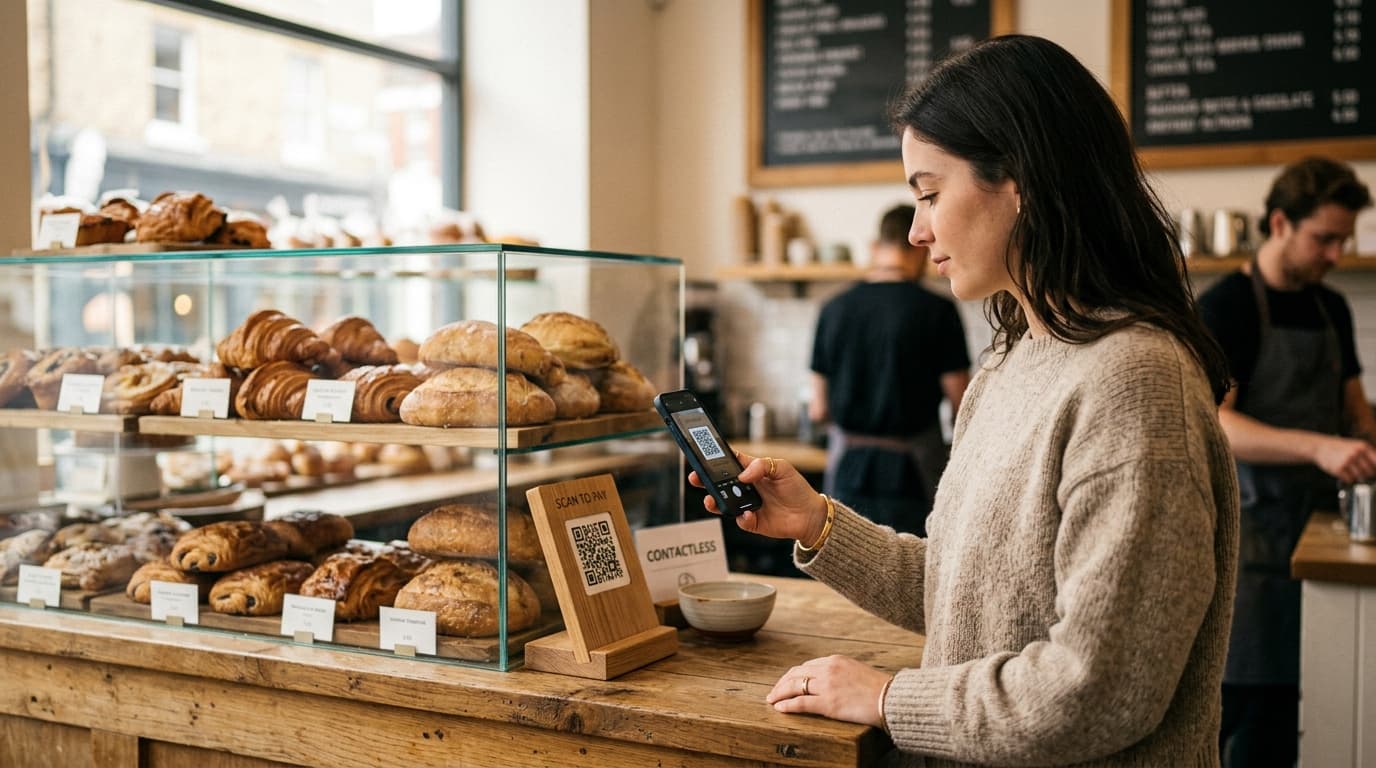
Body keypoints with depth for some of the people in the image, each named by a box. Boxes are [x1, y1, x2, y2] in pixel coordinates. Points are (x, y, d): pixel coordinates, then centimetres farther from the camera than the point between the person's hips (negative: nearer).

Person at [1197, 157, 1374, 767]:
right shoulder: (1225, 307, -10)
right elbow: (1214, 426, -21)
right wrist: (1319, 447, -32)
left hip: (1316, 524, 7)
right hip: (1251, 527, -7)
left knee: (1281, 698, 10)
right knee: (1233, 693, -4)